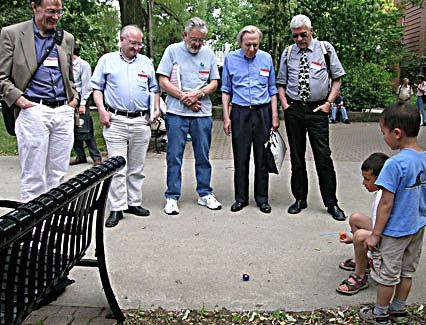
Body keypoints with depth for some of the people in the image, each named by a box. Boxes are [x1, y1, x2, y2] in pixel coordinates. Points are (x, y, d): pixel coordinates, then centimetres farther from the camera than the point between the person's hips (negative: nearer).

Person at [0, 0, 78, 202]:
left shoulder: (67, 38, 18)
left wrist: (74, 97, 12)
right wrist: (18, 98, -11)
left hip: (63, 112, 4)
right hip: (33, 111, -4)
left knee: (58, 176, 7)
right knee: (33, 177, -2)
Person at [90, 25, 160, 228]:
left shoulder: (146, 63, 16)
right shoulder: (107, 60, 9)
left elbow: (155, 89, 21)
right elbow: (97, 88, 8)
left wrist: (156, 108, 5)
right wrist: (101, 110, -5)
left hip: (141, 122, 3)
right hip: (116, 121, -3)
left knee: (137, 167, 9)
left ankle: (133, 202, 20)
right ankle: (117, 208, -2)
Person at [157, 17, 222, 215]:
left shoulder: (208, 54, 12)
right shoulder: (173, 50, 3)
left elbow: (214, 83, 12)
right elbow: (163, 81, -1)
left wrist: (198, 93, -7)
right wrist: (183, 97, -10)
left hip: (203, 113, 3)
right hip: (177, 112, -2)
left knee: (203, 155, 8)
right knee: (174, 156, -1)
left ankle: (205, 194, 19)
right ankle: (172, 197, 7)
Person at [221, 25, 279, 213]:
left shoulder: (266, 58, 7)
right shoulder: (230, 59, 4)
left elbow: (272, 90, 11)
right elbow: (226, 90, 7)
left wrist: (275, 116, 5)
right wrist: (226, 117, 0)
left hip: (263, 113, 1)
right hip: (240, 113, -1)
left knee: (262, 158, 4)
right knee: (241, 158, 1)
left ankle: (262, 198, 15)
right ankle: (241, 198, 14)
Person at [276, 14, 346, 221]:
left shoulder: (325, 48, 2)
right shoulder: (288, 53, 8)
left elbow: (337, 78, 6)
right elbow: (281, 83, 15)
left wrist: (329, 102, -5)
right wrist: (284, 104, 0)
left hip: (318, 109, -2)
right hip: (293, 110, 3)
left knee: (323, 156, -5)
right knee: (296, 156, 8)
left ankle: (331, 203, 6)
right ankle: (300, 199, 21)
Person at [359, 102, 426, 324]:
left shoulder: (395, 164, -27)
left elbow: (386, 203, -23)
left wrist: (375, 234, -14)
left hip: (395, 231, -7)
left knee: (387, 274, 11)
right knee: (407, 271, 21)